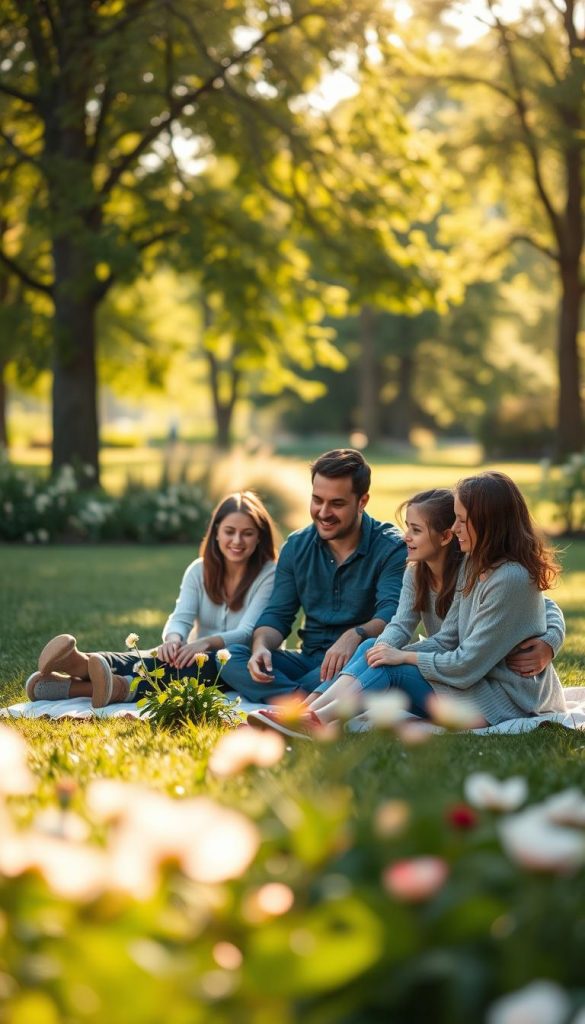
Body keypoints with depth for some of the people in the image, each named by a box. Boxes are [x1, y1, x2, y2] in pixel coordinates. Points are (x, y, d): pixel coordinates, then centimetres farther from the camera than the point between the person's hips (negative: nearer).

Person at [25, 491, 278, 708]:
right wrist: (174, 638, -33)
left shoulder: (270, 575, -5)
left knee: (204, 663, -38)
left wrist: (206, 643, -38)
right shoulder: (199, 570, 7)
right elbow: (181, 618, -6)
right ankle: (84, 665, -60)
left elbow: (247, 633, -17)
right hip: (198, 658, 4)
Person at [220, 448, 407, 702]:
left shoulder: (391, 549, -7)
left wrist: (355, 635, -44)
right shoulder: (296, 546, 9)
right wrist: (261, 646, -18)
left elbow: (392, 613, -21)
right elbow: (277, 614, 6)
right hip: (309, 660, 5)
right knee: (230, 657, -19)